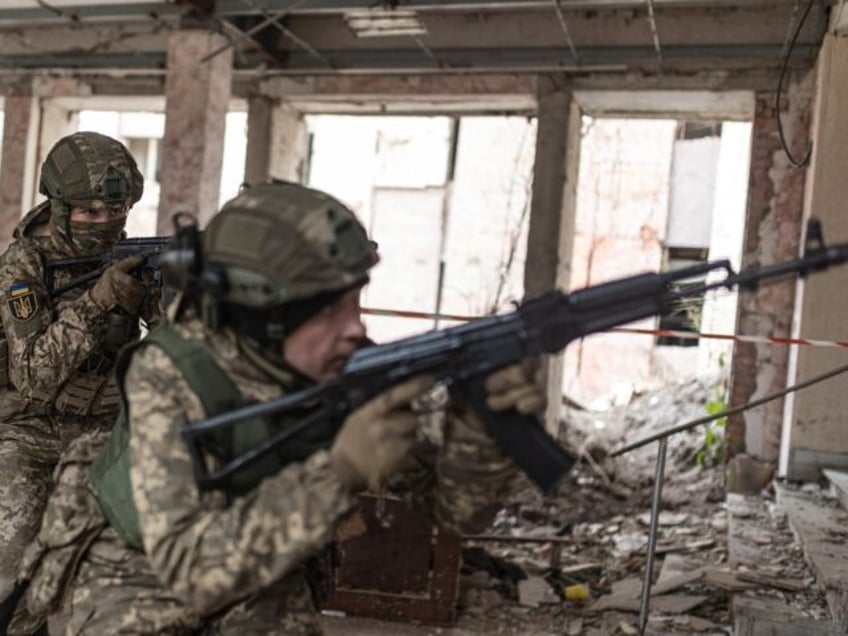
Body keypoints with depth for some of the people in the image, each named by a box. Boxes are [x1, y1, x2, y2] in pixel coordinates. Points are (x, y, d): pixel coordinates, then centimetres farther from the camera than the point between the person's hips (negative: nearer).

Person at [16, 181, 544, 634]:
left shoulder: (350, 368, -20)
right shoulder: (168, 375, -31)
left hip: (259, 577, 3)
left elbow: (456, 505, -16)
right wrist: (340, 471, -50)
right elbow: (191, 565, -39)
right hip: (139, 576, -3)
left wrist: (479, 426, -37)